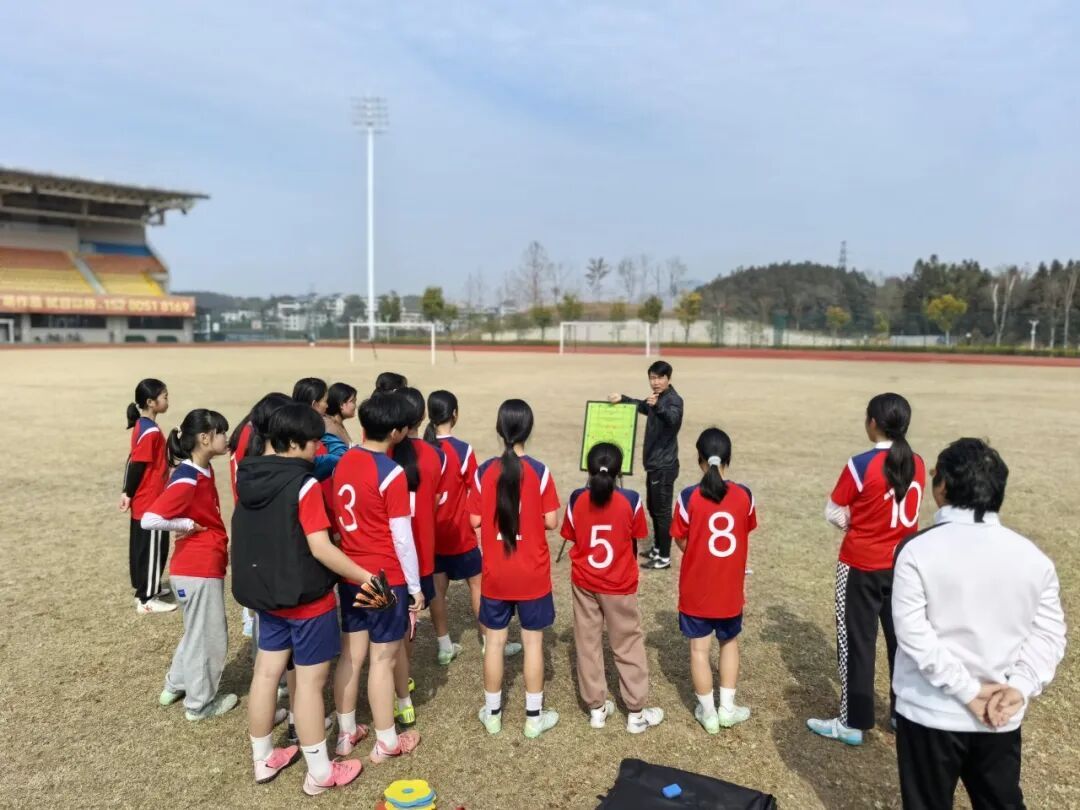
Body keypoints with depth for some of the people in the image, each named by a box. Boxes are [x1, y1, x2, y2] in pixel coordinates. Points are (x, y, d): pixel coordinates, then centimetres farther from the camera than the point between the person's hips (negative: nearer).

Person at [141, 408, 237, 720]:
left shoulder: (204, 471, 4)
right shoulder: (187, 479, -23)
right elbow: (149, 520, -30)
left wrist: (219, 542, 7)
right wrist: (187, 525, -18)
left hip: (205, 566, 9)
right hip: (198, 569, -9)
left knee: (198, 633, 26)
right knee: (210, 638, 8)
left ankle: (175, 686, 43)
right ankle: (200, 703, 25)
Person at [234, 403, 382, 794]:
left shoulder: (250, 478, 1)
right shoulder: (304, 485, -22)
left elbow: (256, 537, 12)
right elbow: (320, 548, -24)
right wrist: (366, 577, -19)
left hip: (267, 592, 7)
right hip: (307, 598, -7)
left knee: (266, 673, 17)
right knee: (310, 682, 4)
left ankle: (263, 759, 33)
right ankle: (320, 773, 17)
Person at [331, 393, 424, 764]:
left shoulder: (344, 462, 1)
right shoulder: (392, 474, -20)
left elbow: (340, 519, 8)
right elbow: (402, 538, -17)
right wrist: (415, 586, -6)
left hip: (350, 574, 7)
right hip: (386, 579, -6)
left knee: (350, 654, 17)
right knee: (383, 660, 6)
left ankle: (346, 733, 31)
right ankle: (386, 741, 21)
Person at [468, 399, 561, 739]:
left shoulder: (484, 471, -8)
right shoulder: (539, 471, -13)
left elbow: (474, 521, -2)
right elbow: (551, 521, -10)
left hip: (495, 574, 2)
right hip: (532, 574, -2)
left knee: (494, 641, 14)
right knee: (533, 641, 10)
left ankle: (492, 713, 26)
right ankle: (534, 717, 21)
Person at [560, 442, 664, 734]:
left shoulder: (576, 499, -10)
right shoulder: (631, 500, -15)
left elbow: (573, 540, 1)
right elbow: (635, 544, -3)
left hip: (583, 583, 2)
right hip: (620, 586, -2)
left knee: (588, 644, 15)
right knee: (628, 647, 11)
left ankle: (596, 708, 25)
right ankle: (636, 713, 21)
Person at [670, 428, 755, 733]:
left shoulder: (688, 497, -17)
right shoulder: (744, 496, -10)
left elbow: (682, 544, -8)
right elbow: (745, 535, 4)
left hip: (696, 588, -2)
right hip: (730, 587, 2)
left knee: (700, 648, 12)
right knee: (729, 642, 22)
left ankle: (708, 712, 23)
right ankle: (727, 708, 27)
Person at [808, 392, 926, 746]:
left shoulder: (861, 465, -20)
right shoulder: (916, 464, -2)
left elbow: (833, 513, -10)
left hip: (861, 567, -5)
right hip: (903, 565, 6)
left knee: (857, 642, 6)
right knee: (901, 638, 17)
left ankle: (853, 722, 15)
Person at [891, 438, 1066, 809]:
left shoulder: (917, 550, -16)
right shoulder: (1033, 556, -2)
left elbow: (913, 635, -19)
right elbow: (1050, 632, -1)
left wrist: (969, 691, -13)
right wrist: (1020, 686, -7)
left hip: (931, 713, -4)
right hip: (1001, 719, 4)